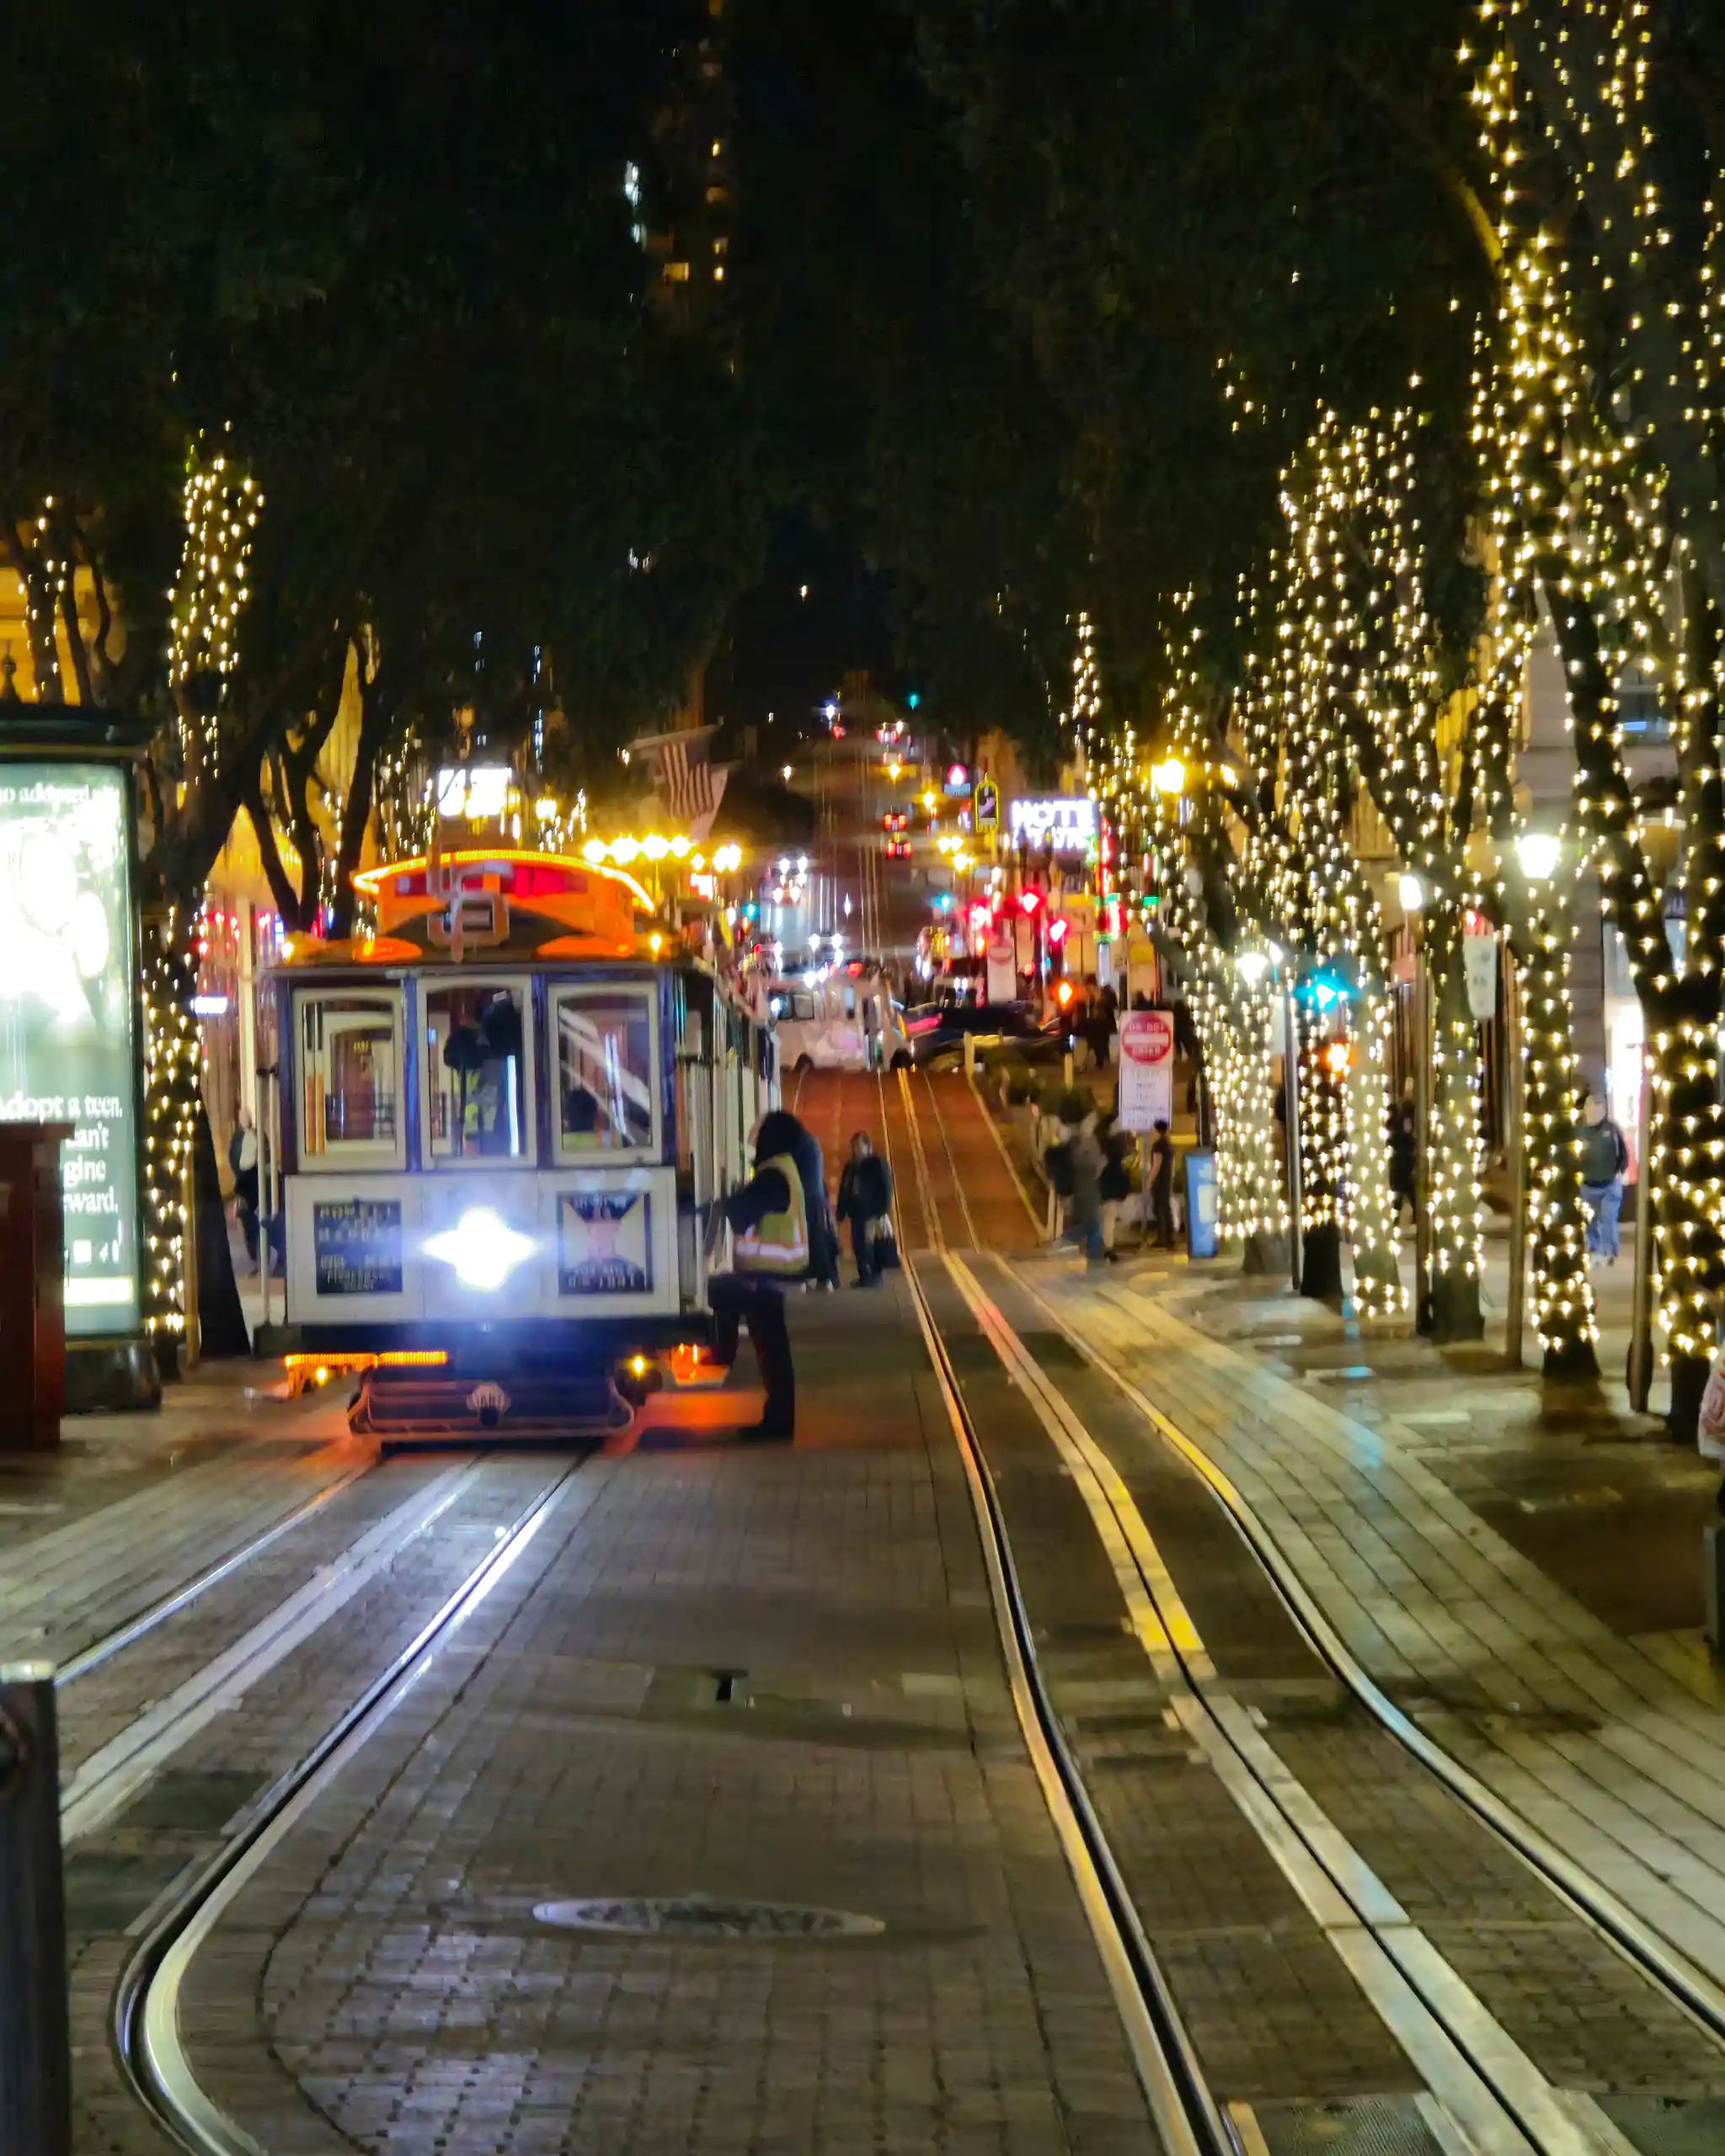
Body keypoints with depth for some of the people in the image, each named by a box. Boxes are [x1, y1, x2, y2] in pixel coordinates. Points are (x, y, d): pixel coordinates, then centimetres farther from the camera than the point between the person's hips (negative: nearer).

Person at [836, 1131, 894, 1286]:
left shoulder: (877, 1164, -6)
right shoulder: (851, 1166, 12)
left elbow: (886, 1188, -10)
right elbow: (844, 1189, 15)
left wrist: (883, 1212, -16)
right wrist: (841, 1212, 10)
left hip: (872, 1213, -6)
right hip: (857, 1212, 6)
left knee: (869, 1244, -10)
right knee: (858, 1244, 5)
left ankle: (874, 1276, -4)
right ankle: (864, 1277, 12)